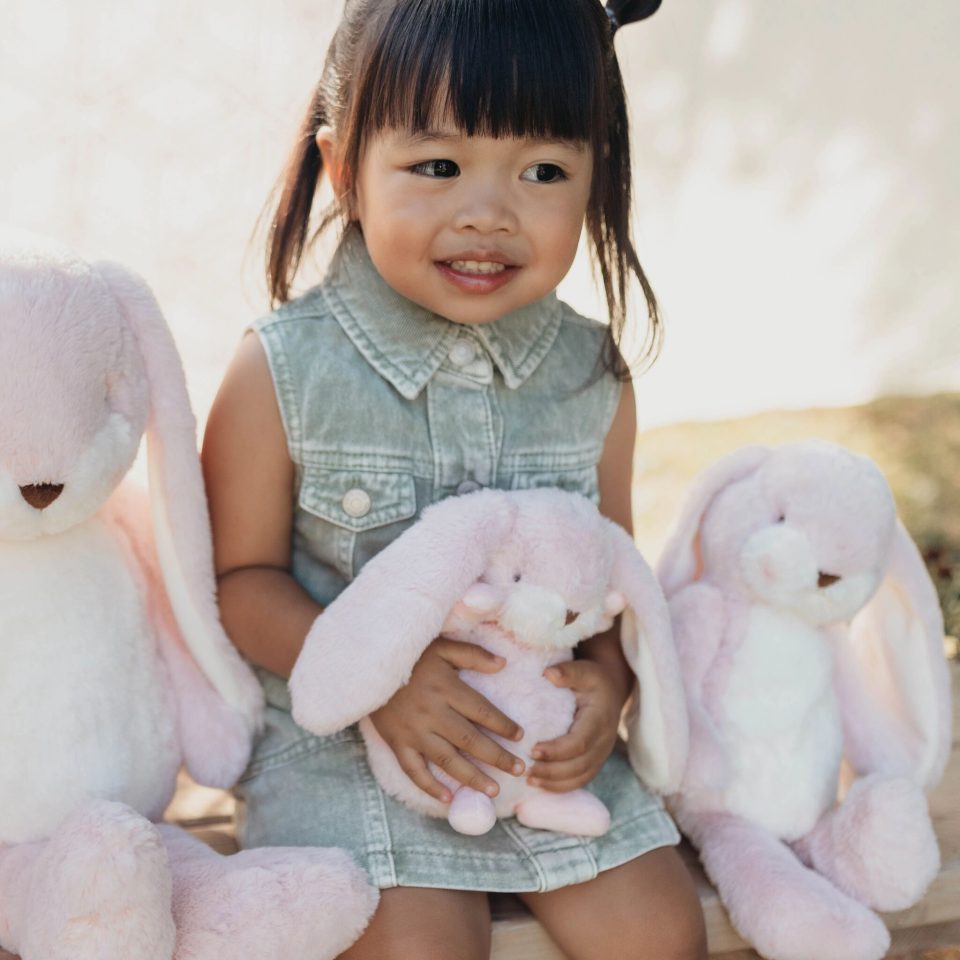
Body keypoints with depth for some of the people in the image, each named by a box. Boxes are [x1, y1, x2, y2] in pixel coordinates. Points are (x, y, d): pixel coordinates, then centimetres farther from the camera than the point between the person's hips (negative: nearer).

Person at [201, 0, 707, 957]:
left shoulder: (594, 378, -3)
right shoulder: (281, 372, -13)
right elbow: (240, 574, -7)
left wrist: (607, 680, -12)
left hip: (543, 738, 3)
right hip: (339, 741, -3)